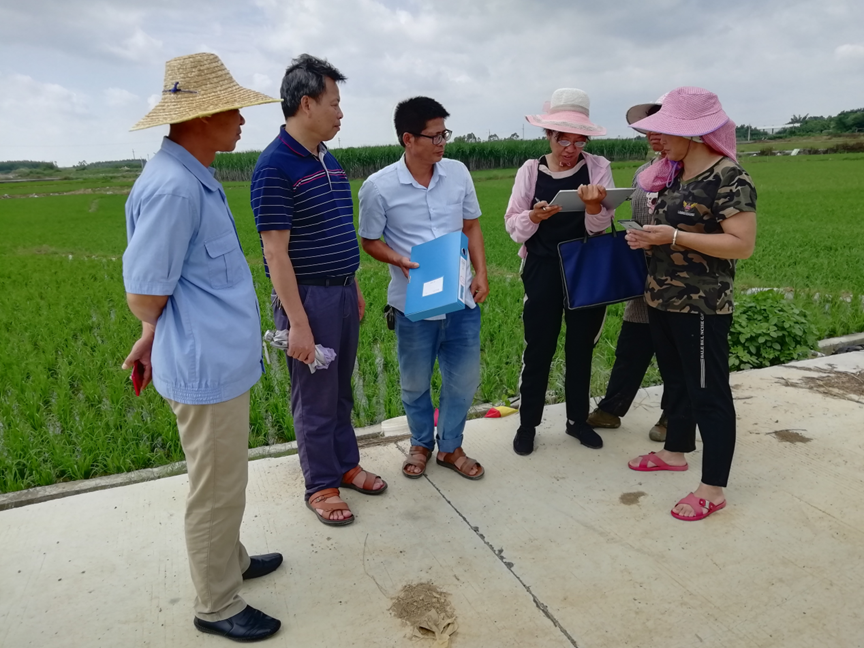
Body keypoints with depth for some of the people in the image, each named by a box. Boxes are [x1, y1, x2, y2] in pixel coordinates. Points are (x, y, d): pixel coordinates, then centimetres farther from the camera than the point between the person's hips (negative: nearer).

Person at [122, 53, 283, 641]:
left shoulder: (196, 178, 9)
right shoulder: (172, 188, -24)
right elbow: (145, 296, -19)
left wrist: (155, 338, 17)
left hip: (225, 361, 9)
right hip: (207, 369, -9)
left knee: (225, 480, 24)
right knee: (217, 490, 8)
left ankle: (230, 561, 45)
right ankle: (217, 606, 28)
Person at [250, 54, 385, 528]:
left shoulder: (327, 159, 10)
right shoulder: (275, 166, -17)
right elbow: (275, 252, -20)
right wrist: (297, 323, -21)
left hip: (342, 293, 8)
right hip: (307, 297, -8)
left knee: (341, 390, 19)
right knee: (315, 397, 6)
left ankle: (346, 465, 36)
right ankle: (320, 486, 23)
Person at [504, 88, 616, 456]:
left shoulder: (598, 167, -4)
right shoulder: (530, 170, -3)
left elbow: (600, 227, -10)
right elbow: (513, 226, -4)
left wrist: (594, 207, -31)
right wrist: (534, 217, -24)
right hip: (543, 272, -1)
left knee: (582, 347, 12)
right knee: (538, 348, 2)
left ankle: (577, 419, 29)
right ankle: (527, 423, 18)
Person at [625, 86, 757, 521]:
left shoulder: (729, 178, -16)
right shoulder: (673, 175, 10)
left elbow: (742, 244, -21)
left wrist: (674, 237, -24)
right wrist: (648, 237, 4)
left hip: (701, 306, -9)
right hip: (661, 300, 9)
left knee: (709, 393, 1)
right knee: (675, 382, 21)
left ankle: (713, 489, 13)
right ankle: (675, 452, 39)